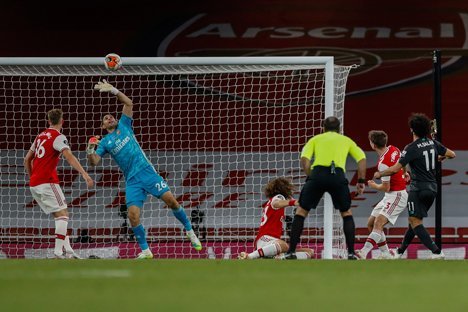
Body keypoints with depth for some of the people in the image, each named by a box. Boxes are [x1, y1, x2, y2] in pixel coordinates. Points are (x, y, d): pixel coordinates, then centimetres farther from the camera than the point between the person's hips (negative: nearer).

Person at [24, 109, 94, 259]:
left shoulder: (40, 136, 16)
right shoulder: (58, 137, -7)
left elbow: (27, 160, 22)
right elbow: (69, 157, -22)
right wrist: (85, 174, -30)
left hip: (34, 184, 8)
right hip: (47, 182, -8)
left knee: (59, 215, 12)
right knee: (63, 214, -8)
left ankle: (67, 249, 5)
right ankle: (59, 250, -18)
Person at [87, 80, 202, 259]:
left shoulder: (124, 125, 15)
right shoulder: (104, 142, 13)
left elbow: (128, 103, 7)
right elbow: (94, 162, 3)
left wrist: (112, 90, -2)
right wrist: (90, 150, -17)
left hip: (147, 171, 0)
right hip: (132, 180, 0)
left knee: (170, 199, -12)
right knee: (133, 214, -15)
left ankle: (189, 231, 8)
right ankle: (145, 251, -3)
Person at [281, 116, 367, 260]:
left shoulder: (315, 139, 25)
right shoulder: (346, 140, 28)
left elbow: (304, 159, 7)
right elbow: (362, 159, 14)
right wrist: (361, 181, 16)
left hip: (317, 174, -1)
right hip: (338, 175, 1)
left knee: (301, 211, 14)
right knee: (346, 213, 21)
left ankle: (291, 252, 5)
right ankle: (351, 253, 12)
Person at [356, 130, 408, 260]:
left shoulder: (383, 163, -24)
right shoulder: (393, 149, 1)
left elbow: (386, 187, -16)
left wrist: (374, 186, 2)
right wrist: (404, 173, 39)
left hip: (397, 195, -10)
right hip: (390, 197, 10)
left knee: (378, 223, -25)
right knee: (371, 224, 11)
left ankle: (363, 253, -39)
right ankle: (386, 254, 16)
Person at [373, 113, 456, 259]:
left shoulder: (411, 148, -16)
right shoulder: (433, 143, 3)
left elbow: (395, 169, -17)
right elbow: (452, 154, 14)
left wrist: (379, 174, 0)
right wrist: (441, 157, 35)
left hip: (418, 189, -8)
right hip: (432, 187, 8)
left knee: (415, 222, -8)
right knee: (414, 220, 18)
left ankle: (436, 252, -22)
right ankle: (400, 251, 30)